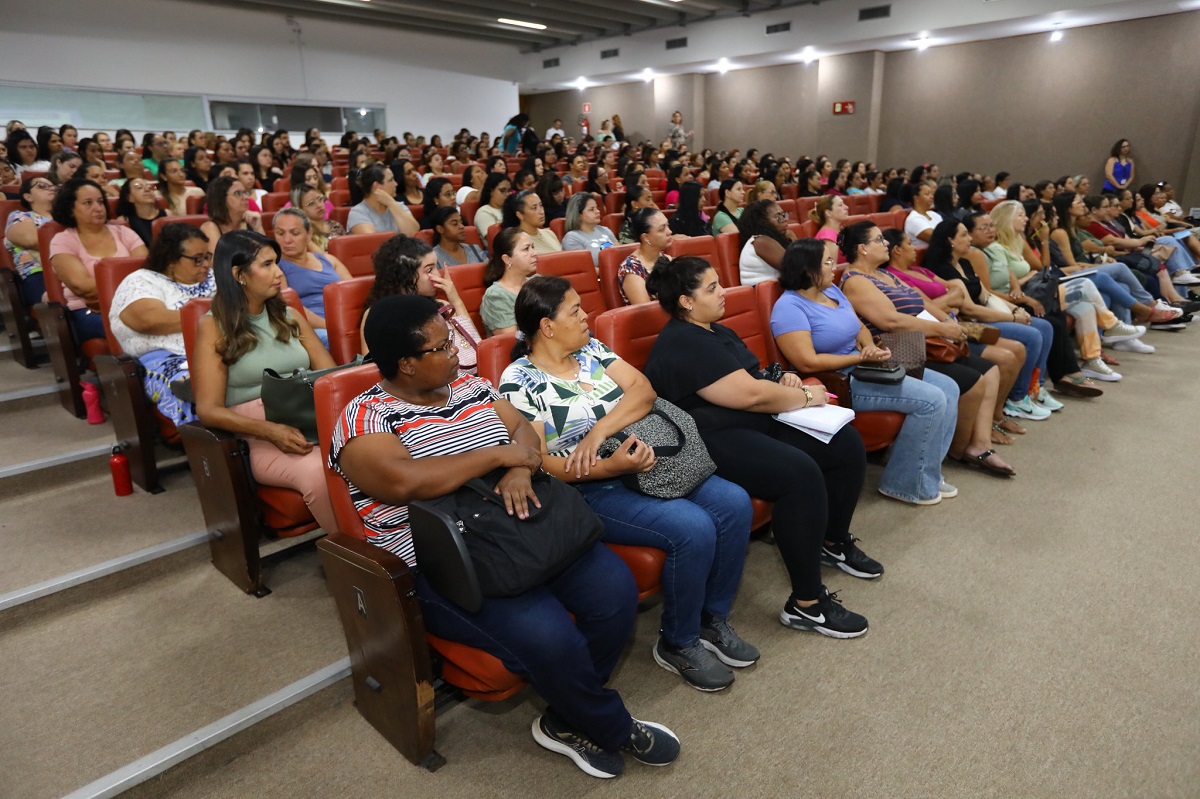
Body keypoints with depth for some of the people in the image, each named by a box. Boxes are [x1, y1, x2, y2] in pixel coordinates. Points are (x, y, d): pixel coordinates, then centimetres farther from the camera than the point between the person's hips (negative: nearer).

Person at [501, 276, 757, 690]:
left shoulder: (592, 349, 11)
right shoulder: (518, 382, -8)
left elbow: (643, 389, -1)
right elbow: (538, 463, -15)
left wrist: (600, 429, -19)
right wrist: (612, 466, -27)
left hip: (644, 463, 7)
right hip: (592, 490, -7)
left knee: (735, 503, -9)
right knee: (693, 528, -25)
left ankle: (712, 619, 11)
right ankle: (677, 644, 0)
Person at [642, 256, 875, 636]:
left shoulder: (717, 331, 18)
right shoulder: (682, 345, -16)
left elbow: (751, 382, 25)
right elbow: (749, 394, -21)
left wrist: (783, 382, 3)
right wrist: (807, 396, -6)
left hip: (755, 422, 11)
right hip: (714, 441, -10)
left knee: (846, 443, 2)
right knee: (801, 474, -31)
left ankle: (834, 542, 23)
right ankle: (806, 604, -18)